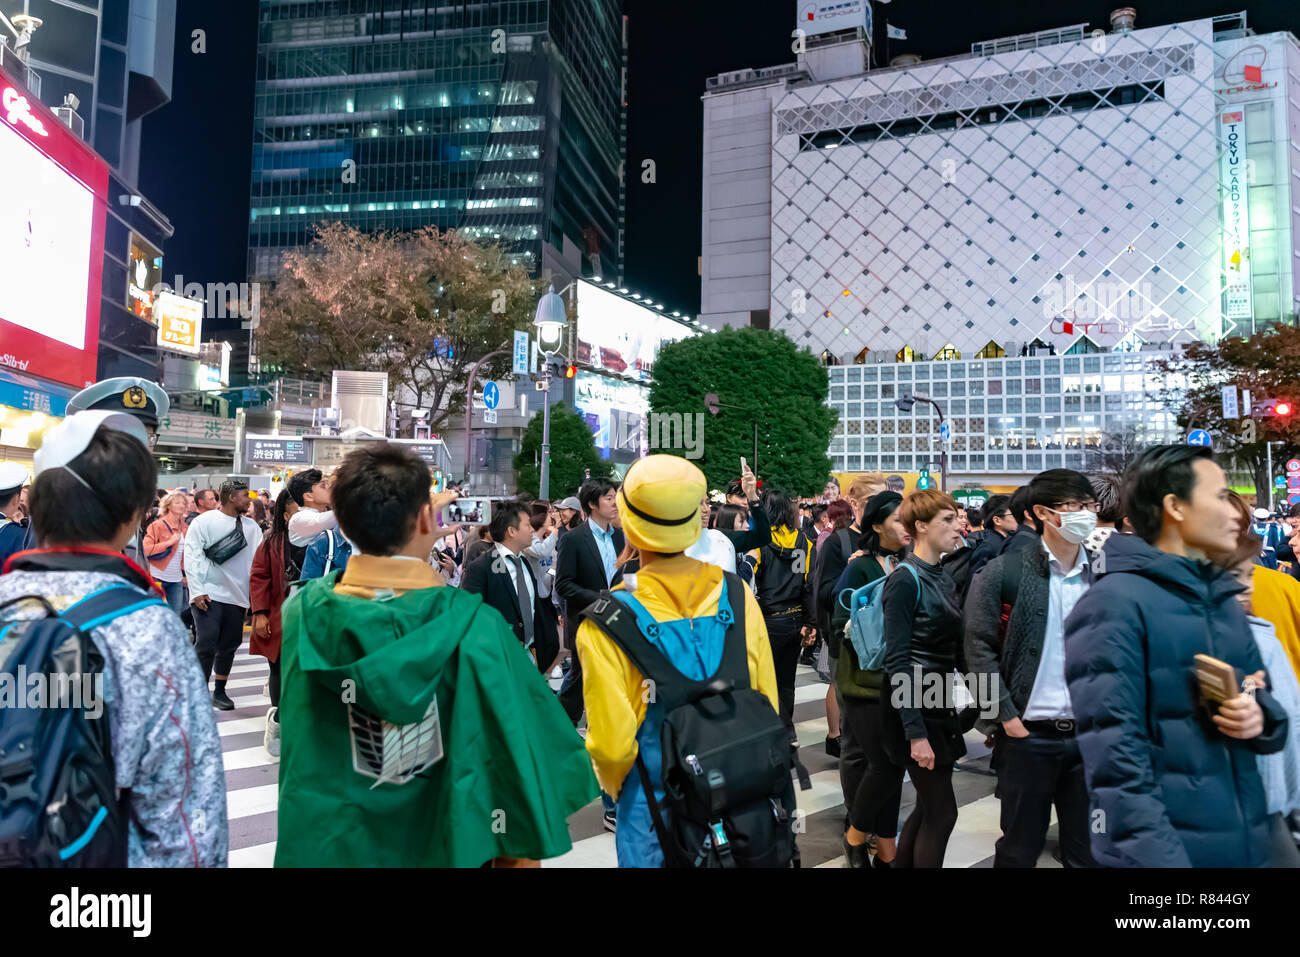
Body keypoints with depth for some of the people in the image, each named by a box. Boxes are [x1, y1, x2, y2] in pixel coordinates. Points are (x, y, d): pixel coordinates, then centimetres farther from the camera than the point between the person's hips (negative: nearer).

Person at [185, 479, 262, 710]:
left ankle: (220, 691, 25)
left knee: (229, 646, 11)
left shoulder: (251, 526, 7)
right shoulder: (204, 521, -4)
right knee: (206, 644, -8)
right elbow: (192, 556, -6)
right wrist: (197, 591, -13)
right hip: (209, 595, -4)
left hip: (238, 597, 4)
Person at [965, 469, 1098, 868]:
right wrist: (1007, 716, -11)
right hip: (1028, 734, -3)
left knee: (1086, 849, 14)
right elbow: (980, 647, -8)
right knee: (1021, 848, 11)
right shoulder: (1002, 573, -7)